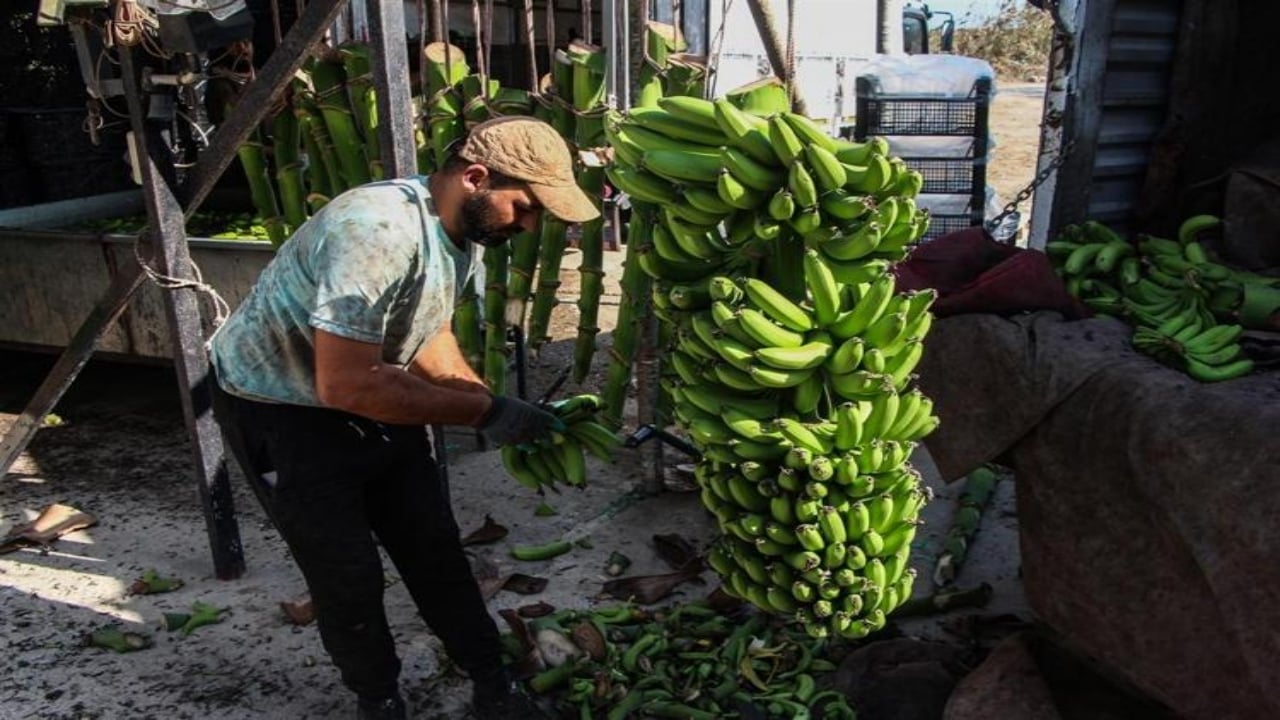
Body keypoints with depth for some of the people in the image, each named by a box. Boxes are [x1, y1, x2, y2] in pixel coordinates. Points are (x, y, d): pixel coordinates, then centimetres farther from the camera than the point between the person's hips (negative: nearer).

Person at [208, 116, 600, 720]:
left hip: (372, 396, 8)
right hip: (278, 409, -7)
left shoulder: (463, 228, -6)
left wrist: (505, 417, -5)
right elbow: (345, 384, -36)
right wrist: (485, 411, -29)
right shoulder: (378, 231, -35)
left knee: (435, 548, 11)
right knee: (348, 575, 1)